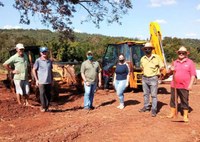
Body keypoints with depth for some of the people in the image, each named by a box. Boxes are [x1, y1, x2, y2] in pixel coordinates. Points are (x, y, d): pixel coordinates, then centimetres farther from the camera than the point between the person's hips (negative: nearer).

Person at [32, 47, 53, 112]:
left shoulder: (50, 61, 10)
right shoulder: (38, 61, -4)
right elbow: (34, 70, -1)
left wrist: (52, 80, 13)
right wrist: (36, 80, -6)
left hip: (49, 81, 4)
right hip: (41, 81, -4)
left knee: (48, 95, 7)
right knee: (42, 94, -3)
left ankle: (47, 107, 20)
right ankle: (43, 107, 11)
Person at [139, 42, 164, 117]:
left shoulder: (157, 57, -7)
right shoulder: (142, 59, 6)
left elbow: (162, 66, 0)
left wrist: (158, 69, -13)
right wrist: (145, 72, 11)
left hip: (153, 78, -5)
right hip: (144, 78, 5)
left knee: (154, 95, -2)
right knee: (146, 94, 15)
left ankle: (154, 110, 5)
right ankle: (146, 107, 29)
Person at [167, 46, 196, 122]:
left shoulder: (190, 62, -1)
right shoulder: (175, 62, 11)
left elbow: (193, 75, -4)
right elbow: (170, 72, 18)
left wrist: (190, 85, -11)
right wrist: (171, 70, -5)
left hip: (184, 87, -4)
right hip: (174, 85, 4)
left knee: (185, 101, 4)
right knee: (173, 100, 12)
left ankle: (185, 116, 15)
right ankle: (172, 113, 28)